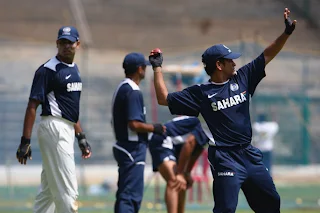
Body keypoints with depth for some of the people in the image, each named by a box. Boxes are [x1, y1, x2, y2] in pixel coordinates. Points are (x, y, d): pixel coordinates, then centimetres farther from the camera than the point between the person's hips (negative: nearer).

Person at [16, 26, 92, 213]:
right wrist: (25, 141, -19)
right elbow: (32, 106, -14)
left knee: (49, 190, 12)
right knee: (67, 190, -10)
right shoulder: (48, 70, -11)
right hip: (54, 129, -9)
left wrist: (81, 137, 21)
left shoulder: (74, 69, 16)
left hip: (67, 131, 9)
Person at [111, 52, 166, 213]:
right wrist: (154, 128, -9)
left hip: (123, 146, 10)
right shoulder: (133, 91, -16)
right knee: (131, 195, -12)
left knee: (124, 195, 15)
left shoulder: (121, 88, 14)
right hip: (133, 149, -10)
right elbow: (134, 124, -23)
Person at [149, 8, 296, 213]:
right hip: (226, 158, -6)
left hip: (250, 155, 6)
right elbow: (164, 99, -1)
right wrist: (158, 68, -4)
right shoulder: (200, 93, -4)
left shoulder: (242, 78, 7)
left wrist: (287, 33, -1)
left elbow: (267, 55, 10)